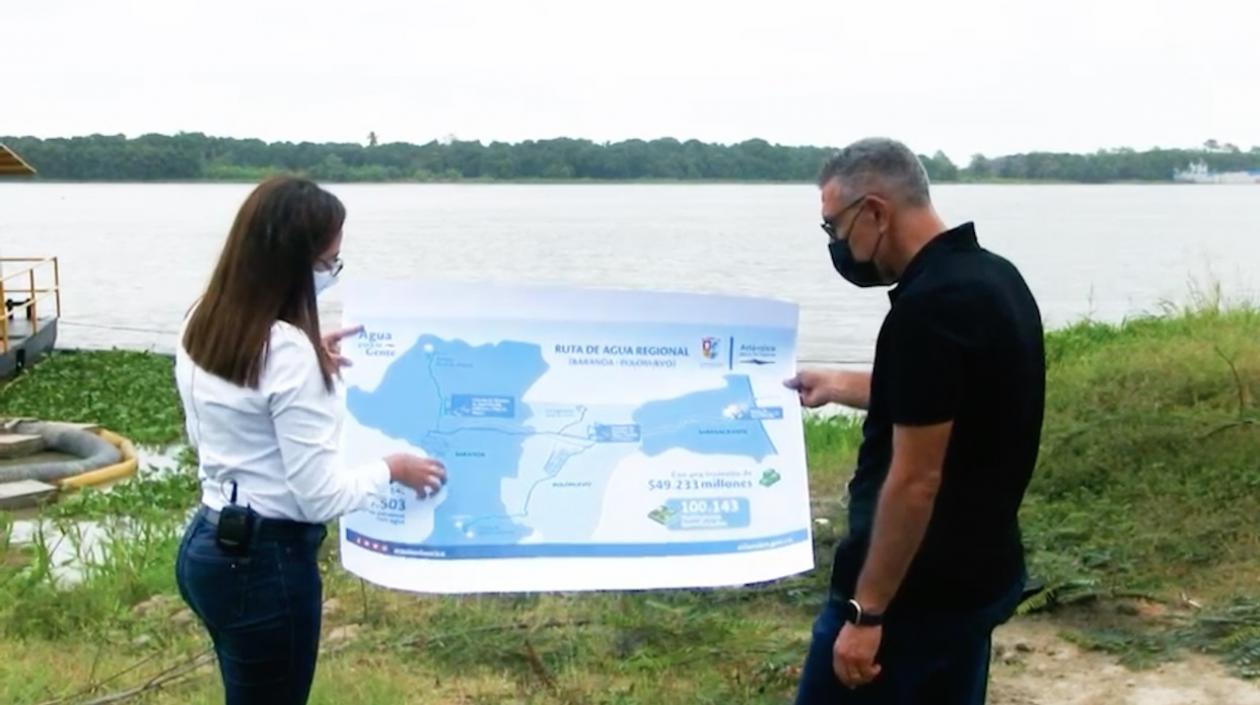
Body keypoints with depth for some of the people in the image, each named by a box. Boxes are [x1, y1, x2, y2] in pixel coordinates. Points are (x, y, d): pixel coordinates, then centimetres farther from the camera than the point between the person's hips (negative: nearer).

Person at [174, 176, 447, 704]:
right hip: (266, 562, -9)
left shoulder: (202, 328, 3)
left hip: (206, 545, 9)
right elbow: (322, 497, -22)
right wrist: (392, 470, -4)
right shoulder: (287, 349, -23)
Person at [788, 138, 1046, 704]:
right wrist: (839, 386, 31)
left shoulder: (928, 306, -23)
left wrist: (866, 611, -19)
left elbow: (916, 481, -24)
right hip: (981, 574, 10)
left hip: (915, 591, -10)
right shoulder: (993, 278, 7)